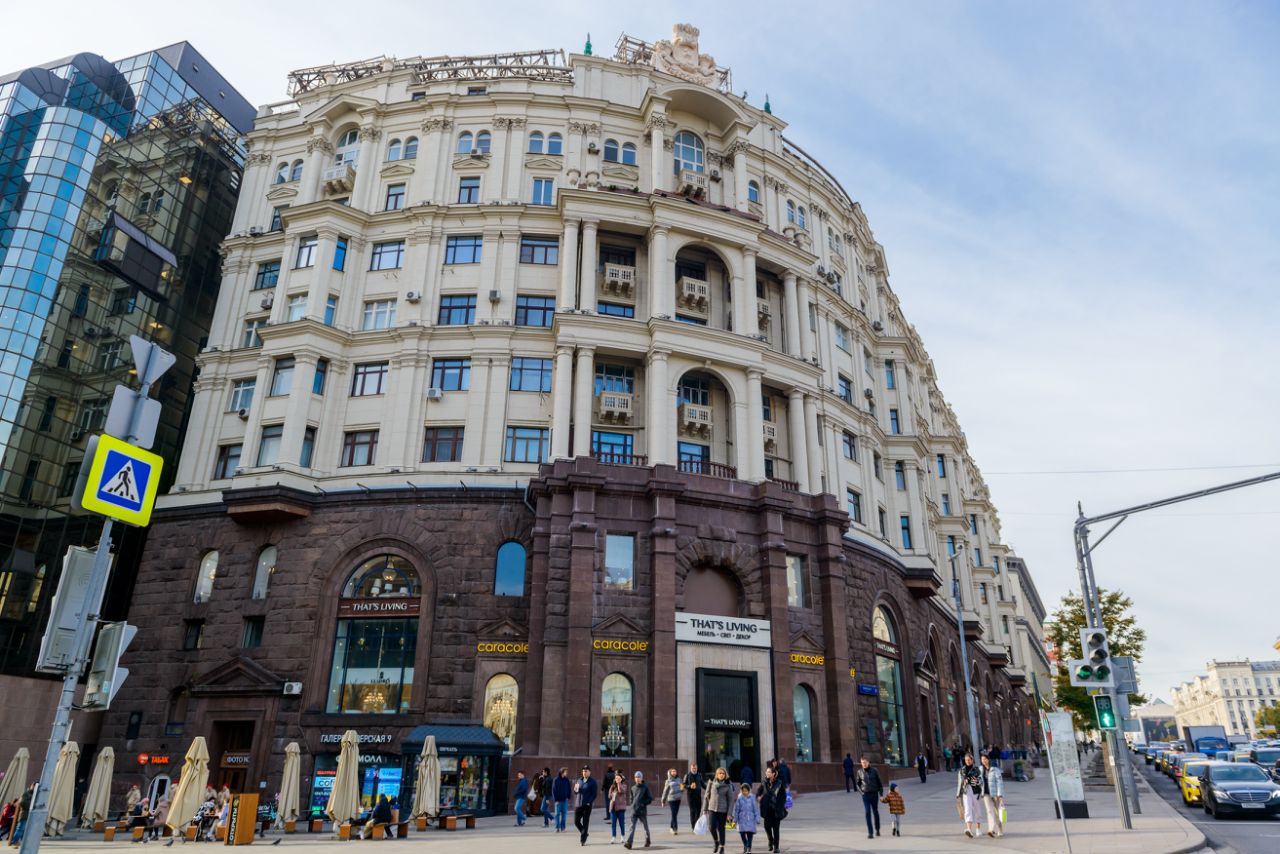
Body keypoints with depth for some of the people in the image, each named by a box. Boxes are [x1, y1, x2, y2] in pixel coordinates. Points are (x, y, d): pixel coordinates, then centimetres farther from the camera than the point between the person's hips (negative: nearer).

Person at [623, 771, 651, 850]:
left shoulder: (645, 787, -3)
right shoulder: (633, 788, 10)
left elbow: (650, 798, -3)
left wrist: (643, 804, -11)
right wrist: (632, 805, 6)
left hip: (642, 811, -3)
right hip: (634, 810, 3)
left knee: (645, 826, 11)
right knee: (632, 827, -8)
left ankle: (647, 841, 28)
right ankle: (629, 843, -18)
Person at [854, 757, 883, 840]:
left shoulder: (874, 771, -3)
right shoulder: (860, 772, 0)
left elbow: (879, 783, 1)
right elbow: (857, 783, 12)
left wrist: (881, 794, -2)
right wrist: (861, 791, -2)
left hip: (874, 794, 0)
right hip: (865, 795, 0)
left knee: (875, 812, 13)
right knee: (868, 813, -7)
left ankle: (877, 829, 32)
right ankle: (870, 833, -6)